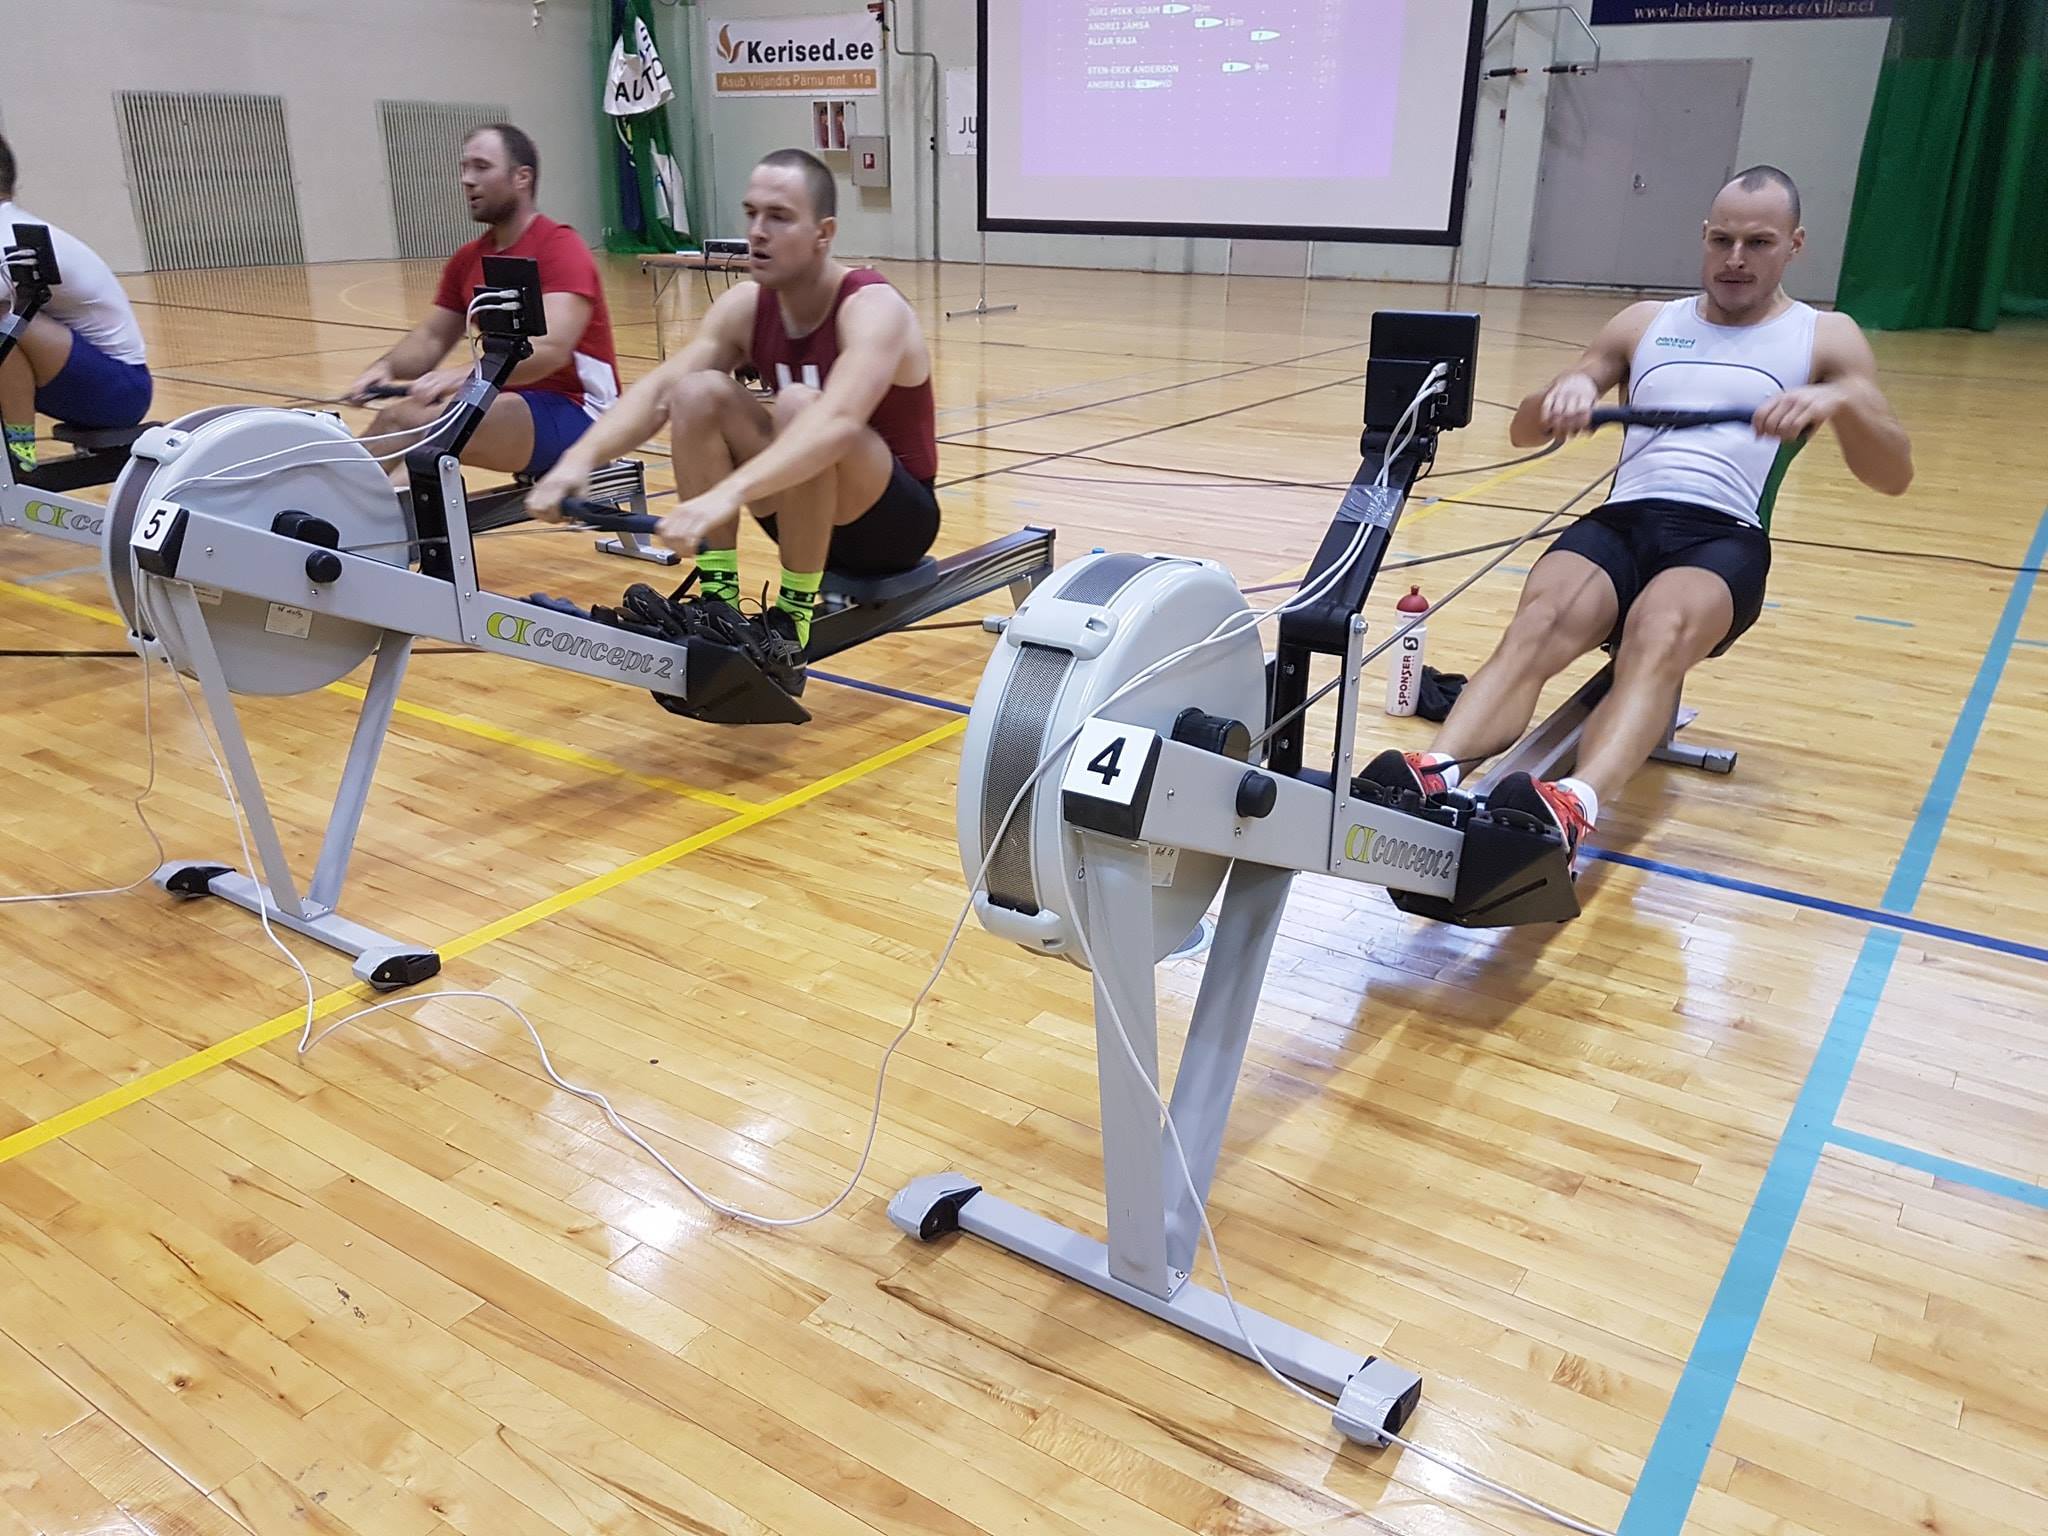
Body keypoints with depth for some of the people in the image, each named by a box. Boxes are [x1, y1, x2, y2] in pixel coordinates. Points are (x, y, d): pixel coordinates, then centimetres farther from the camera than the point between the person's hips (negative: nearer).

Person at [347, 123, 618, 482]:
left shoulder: (561, 249, -12)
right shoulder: (467, 260, 11)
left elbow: (551, 349, -27)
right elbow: (432, 337, 14)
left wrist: (467, 375, -40)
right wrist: (387, 367, -9)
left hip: (575, 414, -7)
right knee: (394, 417, -13)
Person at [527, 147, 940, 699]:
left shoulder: (873, 309, -24)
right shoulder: (745, 306, -5)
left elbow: (837, 423, -43)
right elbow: (658, 388, -16)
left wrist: (727, 495, -56)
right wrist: (582, 456, -35)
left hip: (894, 517, -6)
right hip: (804, 509, 6)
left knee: (798, 405, -33)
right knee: (698, 392, -15)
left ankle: (792, 625, -24)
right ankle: (716, 602, -14)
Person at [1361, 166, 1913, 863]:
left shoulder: (1826, 339, 15)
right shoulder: (1645, 324, 22)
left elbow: (1894, 475, 3)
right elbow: (1524, 432, 18)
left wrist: (1841, 399, -19)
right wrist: (1566, 389, -7)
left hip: (1725, 540, -2)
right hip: (1622, 520, 2)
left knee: (1659, 633, -38)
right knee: (1538, 624, -33)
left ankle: (1573, 810, -62)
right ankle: (1432, 778, -56)